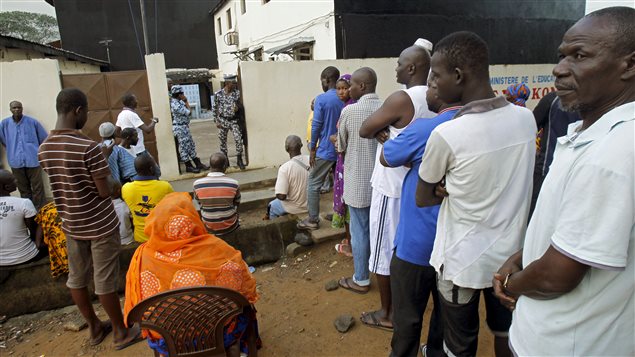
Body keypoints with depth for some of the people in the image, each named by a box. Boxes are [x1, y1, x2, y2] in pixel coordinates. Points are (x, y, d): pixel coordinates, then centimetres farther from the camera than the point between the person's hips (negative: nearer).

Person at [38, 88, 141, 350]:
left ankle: (94, 328, 35)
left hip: (71, 225, 7)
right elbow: (105, 191, -21)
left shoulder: (44, 149, 0)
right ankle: (121, 333, 22)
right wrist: (110, 176, 0)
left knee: (76, 277, 17)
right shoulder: (89, 146, -24)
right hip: (100, 224, -7)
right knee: (105, 281, 5)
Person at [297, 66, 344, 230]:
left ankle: (313, 220, 9)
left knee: (313, 185, 5)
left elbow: (316, 126, -15)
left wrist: (312, 149, -7)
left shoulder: (321, 99, -13)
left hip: (326, 150, -6)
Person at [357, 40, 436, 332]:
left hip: (391, 187, -8)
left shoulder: (401, 99, -22)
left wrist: (379, 129, 1)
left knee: (384, 251, 7)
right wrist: (385, 129, -5)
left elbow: (363, 131, -14)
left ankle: (387, 314, 21)